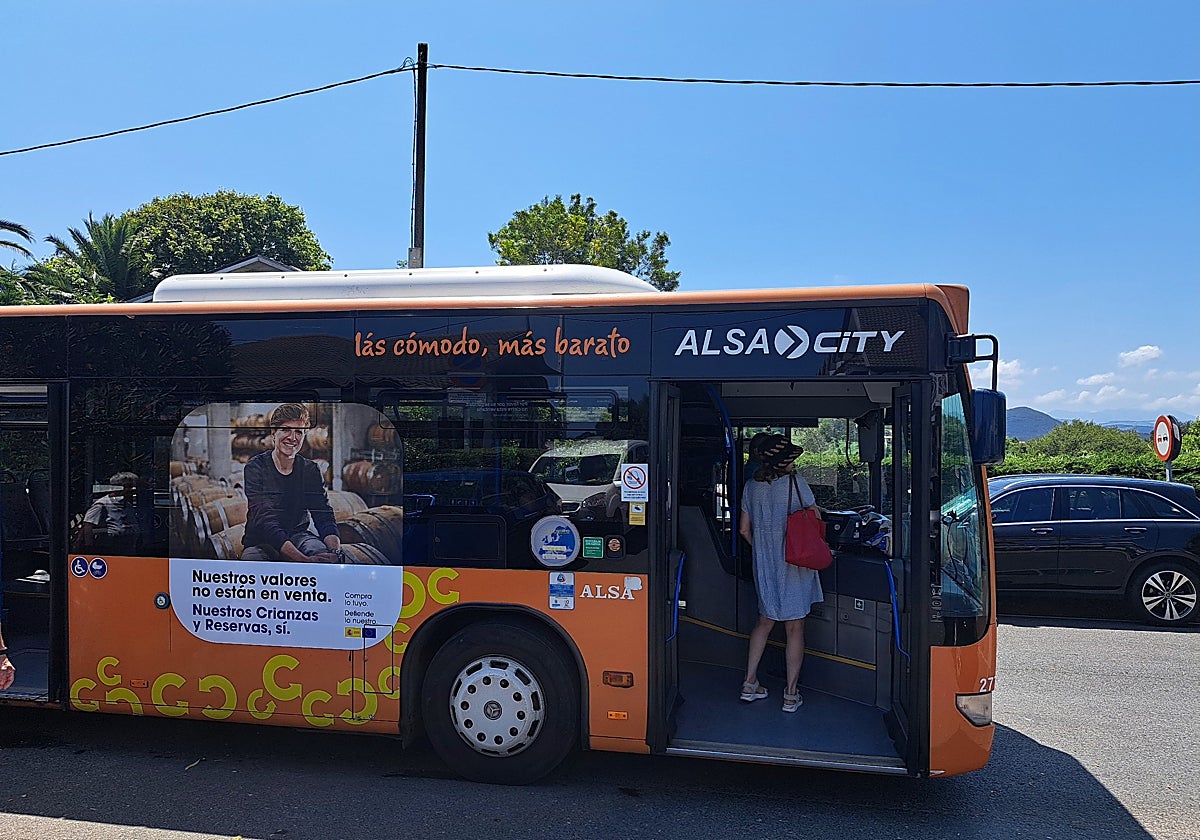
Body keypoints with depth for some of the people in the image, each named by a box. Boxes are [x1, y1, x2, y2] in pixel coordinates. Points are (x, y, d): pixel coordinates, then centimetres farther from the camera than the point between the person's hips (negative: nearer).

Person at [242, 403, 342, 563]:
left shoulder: (310, 470, 2)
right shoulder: (256, 467, -11)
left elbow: (324, 518, -4)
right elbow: (265, 521, -23)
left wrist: (335, 551, -30)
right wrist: (304, 560, -37)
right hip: (261, 541, -1)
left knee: (326, 555, -32)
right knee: (252, 557, -36)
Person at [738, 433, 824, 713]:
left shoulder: (751, 486, 2)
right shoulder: (796, 483, -13)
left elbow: (744, 529, 8)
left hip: (764, 565, 5)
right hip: (795, 564, -5)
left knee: (765, 620, 20)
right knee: (794, 628, 6)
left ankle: (749, 683, 21)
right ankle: (791, 694, 12)